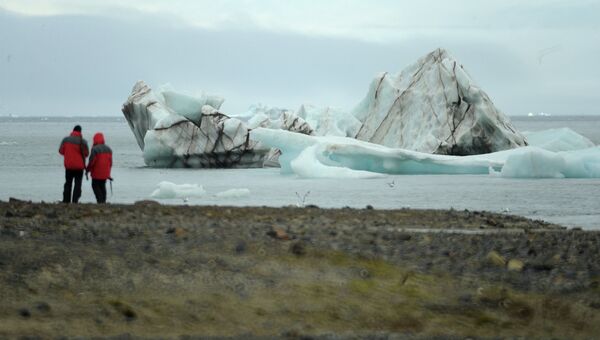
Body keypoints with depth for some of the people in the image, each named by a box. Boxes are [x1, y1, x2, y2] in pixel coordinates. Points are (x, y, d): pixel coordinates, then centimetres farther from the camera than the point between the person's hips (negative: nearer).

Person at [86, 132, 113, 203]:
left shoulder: (95, 149, -15)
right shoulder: (108, 149, 7)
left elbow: (92, 161, -17)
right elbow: (110, 162, 11)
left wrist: (87, 169, -2)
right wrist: (108, 173, 19)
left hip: (97, 173, -6)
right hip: (105, 173, 6)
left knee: (95, 186, 6)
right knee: (102, 186, 17)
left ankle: (100, 200, -7)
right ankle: (103, 201, 14)